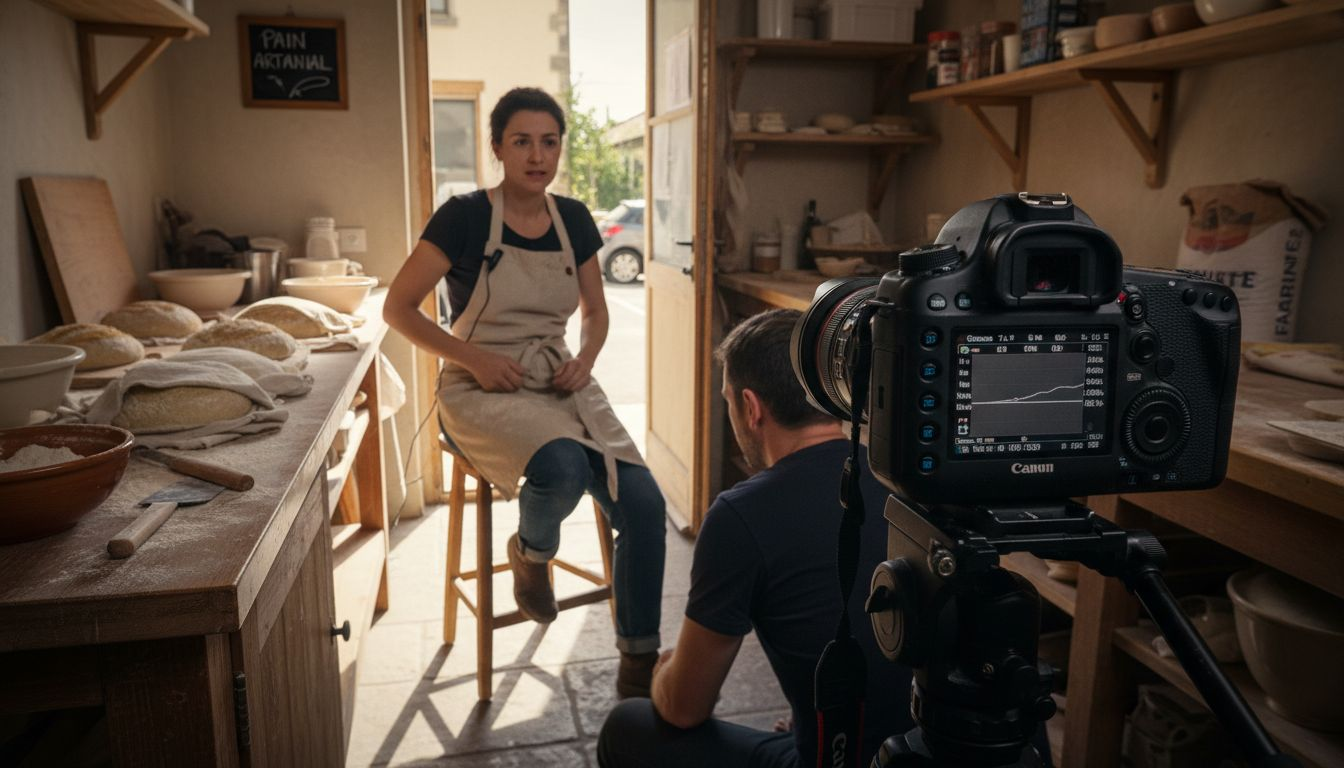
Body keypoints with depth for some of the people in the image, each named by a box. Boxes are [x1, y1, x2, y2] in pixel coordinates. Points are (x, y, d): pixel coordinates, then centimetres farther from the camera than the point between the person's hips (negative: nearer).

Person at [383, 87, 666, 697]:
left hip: (561, 385, 5)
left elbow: (595, 310, 18)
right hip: (483, 392, -5)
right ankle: (530, 554, 2)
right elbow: (398, 308, -5)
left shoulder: (573, 219, 7)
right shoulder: (465, 217, -8)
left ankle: (639, 666, 2)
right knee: (563, 469, -37)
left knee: (643, 504, -16)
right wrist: (475, 359, -15)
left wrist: (585, 361, -2)